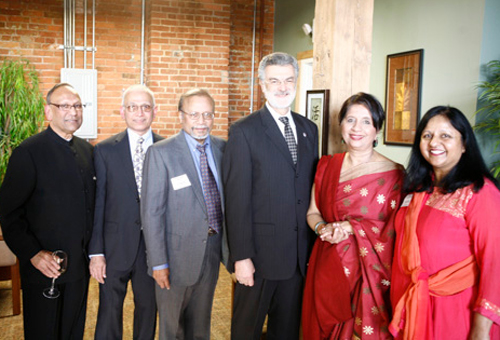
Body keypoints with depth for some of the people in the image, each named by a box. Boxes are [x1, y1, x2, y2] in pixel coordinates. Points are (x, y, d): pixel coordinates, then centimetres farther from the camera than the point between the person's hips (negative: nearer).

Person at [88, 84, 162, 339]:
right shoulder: (105, 150, -1)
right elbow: (98, 203, -2)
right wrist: (96, 252, -6)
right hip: (116, 248, -1)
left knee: (148, 309, 16)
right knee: (109, 311, 10)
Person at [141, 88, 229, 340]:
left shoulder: (222, 148, 2)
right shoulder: (160, 153, -13)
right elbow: (151, 211, -13)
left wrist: (229, 244, 5)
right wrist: (158, 262, -15)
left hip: (213, 247, 4)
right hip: (179, 251, -4)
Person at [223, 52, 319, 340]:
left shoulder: (309, 129, 9)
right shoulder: (244, 132, -9)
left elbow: (312, 188, 11)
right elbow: (237, 200, -12)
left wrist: (313, 246, 8)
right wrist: (241, 256, -15)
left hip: (300, 253, 5)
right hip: (261, 252, -5)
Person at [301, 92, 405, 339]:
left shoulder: (393, 173, -7)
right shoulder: (327, 165, 6)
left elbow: (396, 229, -9)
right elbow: (312, 212, 10)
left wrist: (351, 227, -17)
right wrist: (323, 228, -11)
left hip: (369, 270, -4)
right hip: (327, 267, 4)